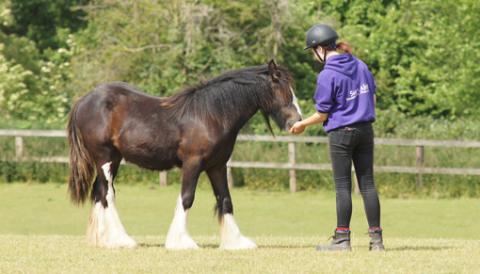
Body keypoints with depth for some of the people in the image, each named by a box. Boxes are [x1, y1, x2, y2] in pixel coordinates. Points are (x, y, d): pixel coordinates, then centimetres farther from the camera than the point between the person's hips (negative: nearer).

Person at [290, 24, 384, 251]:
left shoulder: (327, 75, -15)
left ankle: (342, 239, 3)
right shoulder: (361, 66, 5)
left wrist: (302, 125, 6)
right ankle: (376, 238, 8)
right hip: (366, 130, 6)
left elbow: (322, 115, -11)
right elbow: (372, 99, 11)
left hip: (341, 134, -6)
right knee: (367, 183, 8)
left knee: (343, 186, 1)